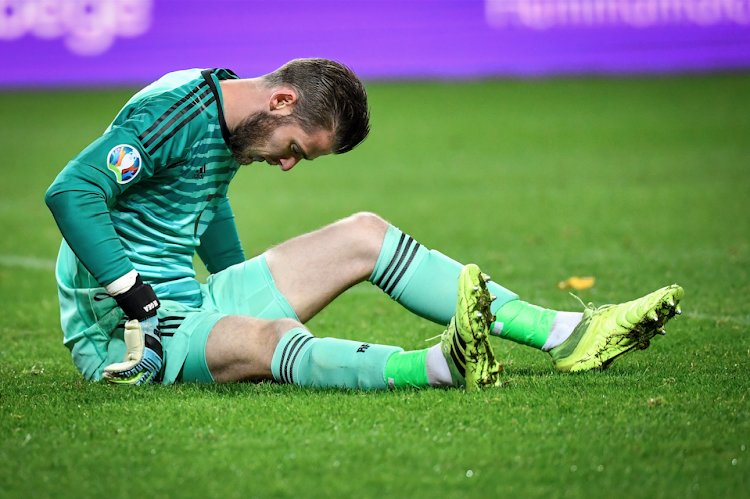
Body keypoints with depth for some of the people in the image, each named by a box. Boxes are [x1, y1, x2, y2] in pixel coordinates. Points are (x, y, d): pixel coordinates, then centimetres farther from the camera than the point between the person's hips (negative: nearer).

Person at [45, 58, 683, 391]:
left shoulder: (228, 130, 11)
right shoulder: (171, 112, -18)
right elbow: (70, 192, -27)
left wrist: (240, 289, 20)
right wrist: (136, 299, -29)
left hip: (190, 301, 10)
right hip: (122, 334, -10)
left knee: (364, 234, 6)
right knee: (266, 337, -40)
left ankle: (565, 334, -2)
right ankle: (443, 365, -70)